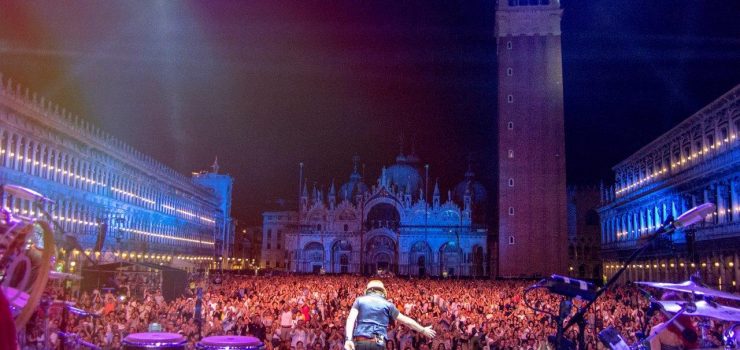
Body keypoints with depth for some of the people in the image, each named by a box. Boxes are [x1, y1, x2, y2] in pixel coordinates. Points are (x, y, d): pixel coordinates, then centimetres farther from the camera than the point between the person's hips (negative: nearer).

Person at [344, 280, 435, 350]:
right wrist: (423, 330, 28)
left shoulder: (359, 300, 13)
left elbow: (351, 319, -4)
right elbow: (406, 320, 16)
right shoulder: (387, 304, 12)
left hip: (359, 342, 1)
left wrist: (349, 339, -15)